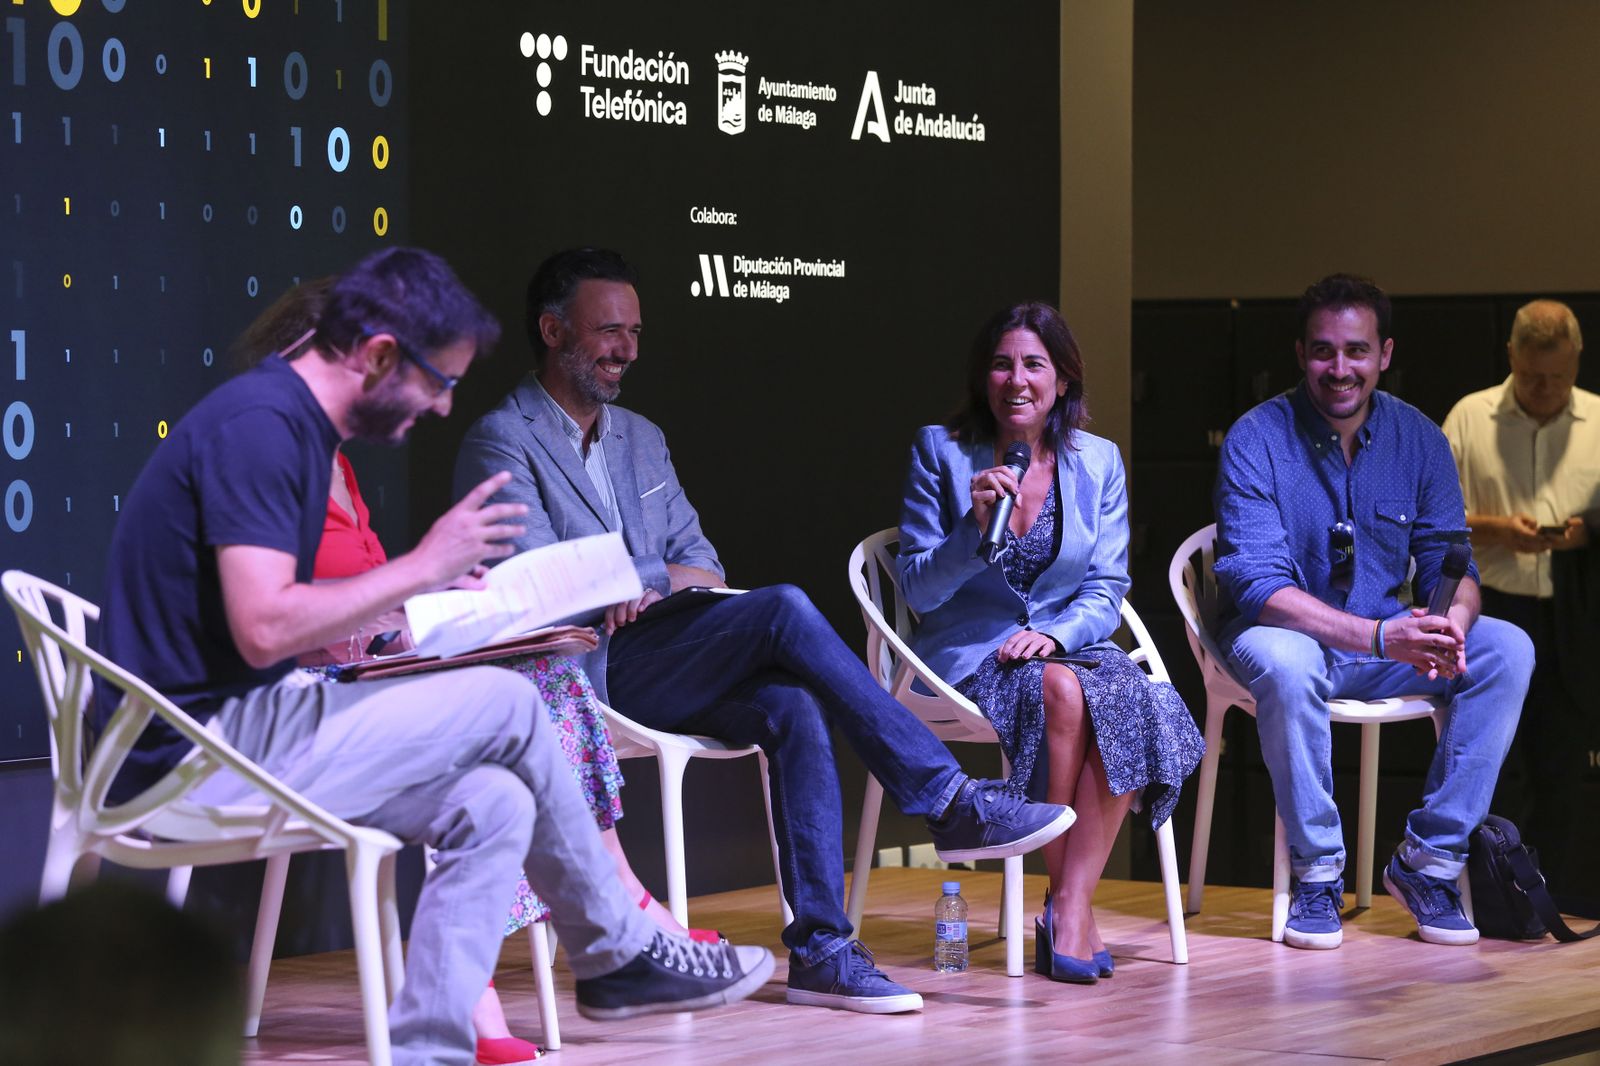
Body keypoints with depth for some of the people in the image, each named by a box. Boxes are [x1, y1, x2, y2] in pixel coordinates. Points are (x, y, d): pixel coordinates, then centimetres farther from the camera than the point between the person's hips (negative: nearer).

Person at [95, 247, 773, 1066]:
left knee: (492, 806, -1)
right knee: (505, 706, -9)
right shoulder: (258, 423, -16)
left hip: (225, 740, 10)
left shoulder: (287, 424, 16)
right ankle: (619, 954, 8)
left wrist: (418, 601, 7)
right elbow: (264, 629, -26)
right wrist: (423, 567, -16)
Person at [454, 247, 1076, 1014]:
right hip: (583, 674, -7)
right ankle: (950, 801, -23)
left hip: (659, 663, 7)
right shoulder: (502, 442, -1)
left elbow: (704, 569, 18)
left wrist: (649, 583, -5)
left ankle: (820, 947, -27)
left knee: (792, 707, -25)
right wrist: (654, 577, -4)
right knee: (783, 609, -25)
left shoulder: (639, 438, 23)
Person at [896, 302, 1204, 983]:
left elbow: (1106, 592, 6)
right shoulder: (940, 453, 0)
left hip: (1069, 642, 3)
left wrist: (1053, 633, -15)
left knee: (1134, 700, -32)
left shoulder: (1097, 462, 8)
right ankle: (1068, 901, -22)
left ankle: (1071, 903, -27)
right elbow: (918, 590, -3)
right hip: (969, 655, -3)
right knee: (1061, 691, -35)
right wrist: (975, 527, -20)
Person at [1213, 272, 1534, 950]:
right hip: (1288, 633, -4)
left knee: (1507, 651, -19)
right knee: (1286, 661, -38)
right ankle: (1317, 872, -21)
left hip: (1389, 639, 4)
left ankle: (1429, 861, -12)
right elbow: (1257, 583, -24)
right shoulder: (1256, 441, -14)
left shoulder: (1418, 439, 0)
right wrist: (1381, 636, -37)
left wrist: (1450, 626, -28)